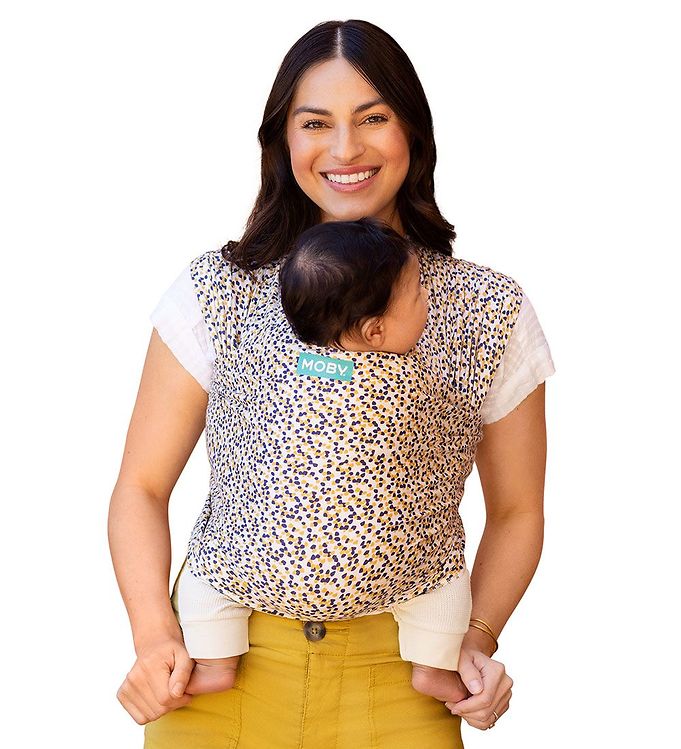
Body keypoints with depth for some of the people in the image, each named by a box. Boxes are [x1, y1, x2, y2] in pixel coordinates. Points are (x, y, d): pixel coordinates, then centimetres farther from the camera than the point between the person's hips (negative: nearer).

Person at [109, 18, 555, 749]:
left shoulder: (491, 314, 0)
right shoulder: (214, 293, -1)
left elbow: (516, 511, 8)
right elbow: (142, 486, 1)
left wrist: (478, 640, -5)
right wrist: (154, 635, -12)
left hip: (400, 685, 0)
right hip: (221, 676, 0)